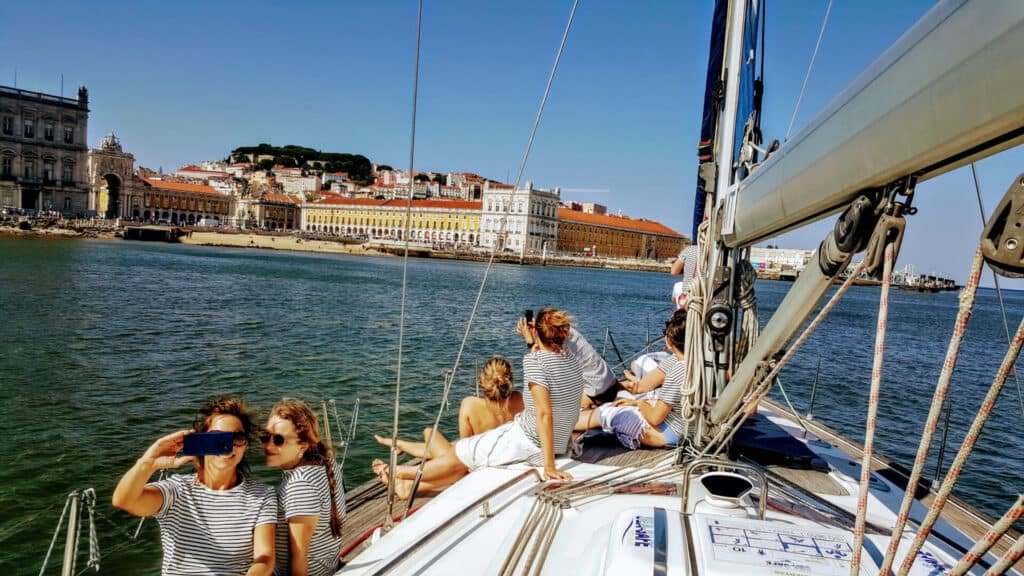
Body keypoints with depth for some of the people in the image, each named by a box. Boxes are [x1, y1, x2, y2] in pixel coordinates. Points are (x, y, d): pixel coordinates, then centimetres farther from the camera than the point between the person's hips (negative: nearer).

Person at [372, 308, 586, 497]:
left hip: (528, 441, -8)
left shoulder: (534, 360, -22)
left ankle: (399, 473, 30)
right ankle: (410, 486, 28)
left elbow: (544, 413, -28)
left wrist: (549, 465, -27)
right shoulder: (570, 357, 2)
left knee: (462, 454, 11)